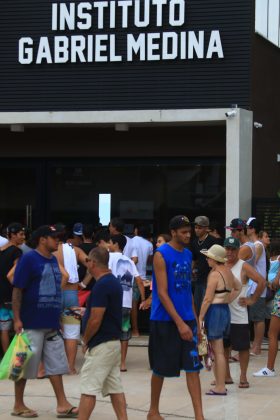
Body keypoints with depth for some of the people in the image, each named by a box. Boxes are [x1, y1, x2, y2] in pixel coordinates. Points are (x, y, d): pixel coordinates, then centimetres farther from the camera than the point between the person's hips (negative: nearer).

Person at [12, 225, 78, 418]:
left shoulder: (53, 260, 11)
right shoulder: (28, 259, -11)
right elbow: (17, 290, -12)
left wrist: (58, 317, 20)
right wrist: (17, 319, -17)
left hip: (52, 323, 7)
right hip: (32, 324, -7)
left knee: (56, 364, 7)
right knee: (24, 365, 3)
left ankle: (62, 404, 11)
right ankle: (19, 405, 13)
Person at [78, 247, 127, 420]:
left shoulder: (101, 286, -19)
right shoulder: (114, 281, 13)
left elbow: (95, 320, -21)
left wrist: (85, 341, -7)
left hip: (101, 345, -10)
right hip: (114, 342, 10)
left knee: (88, 389, -6)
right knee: (115, 388, 9)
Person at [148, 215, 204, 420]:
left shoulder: (188, 254, 9)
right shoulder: (161, 255, -11)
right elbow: (162, 293, -16)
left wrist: (195, 320, 12)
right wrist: (179, 323, -21)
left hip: (187, 319, 6)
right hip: (165, 320, -6)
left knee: (193, 367, -1)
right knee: (161, 369, 6)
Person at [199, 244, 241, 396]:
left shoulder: (214, 274, -15)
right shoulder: (228, 272, 9)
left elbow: (208, 299, -17)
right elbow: (238, 288, 25)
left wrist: (200, 317, -12)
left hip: (214, 311, -8)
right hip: (225, 310, 9)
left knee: (218, 351, -5)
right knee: (218, 350, 15)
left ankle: (220, 387, -2)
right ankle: (219, 382, 19)